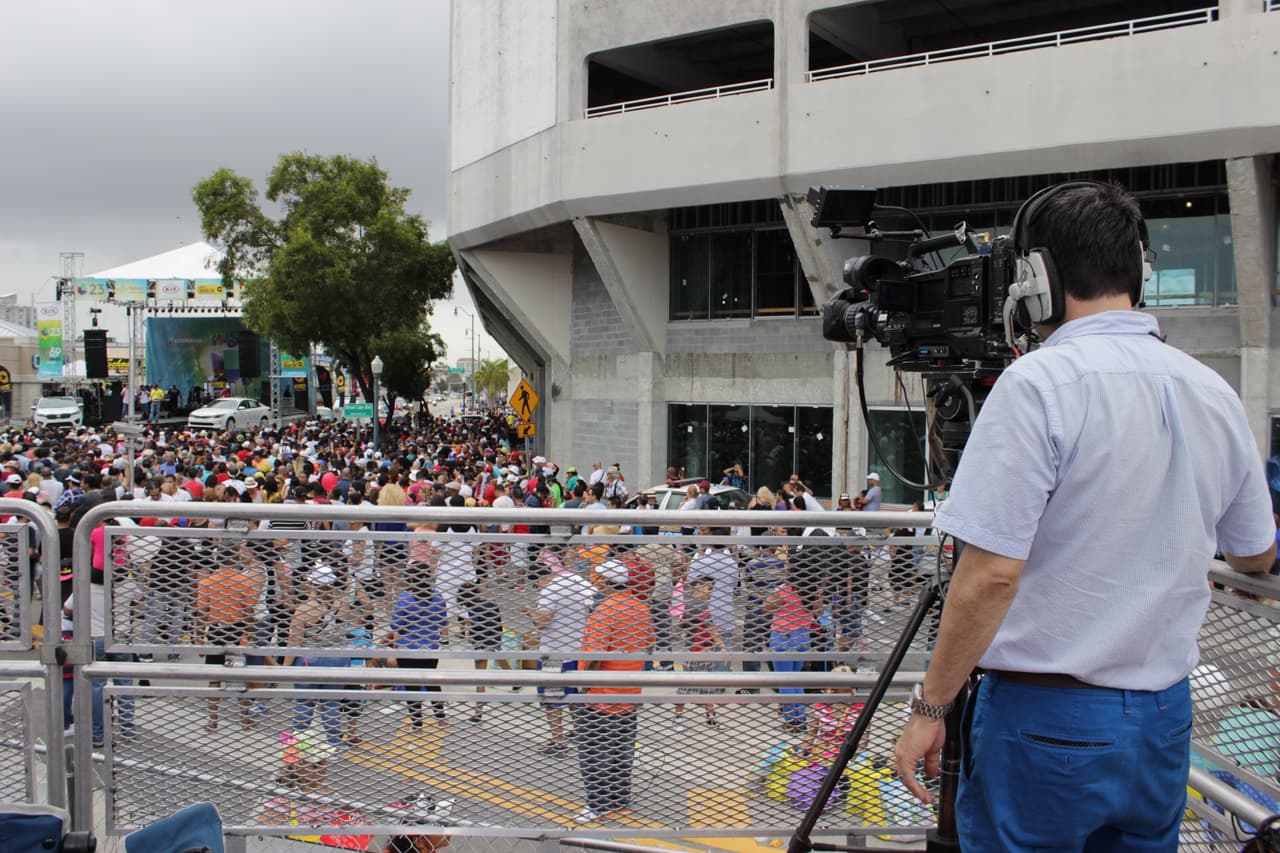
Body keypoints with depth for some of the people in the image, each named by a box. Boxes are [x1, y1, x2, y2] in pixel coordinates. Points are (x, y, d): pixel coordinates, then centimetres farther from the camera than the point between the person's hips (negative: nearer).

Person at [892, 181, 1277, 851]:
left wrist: (929, 707, -12)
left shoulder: (1039, 384, -18)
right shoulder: (1214, 394, 3)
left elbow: (992, 574, -22)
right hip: (1164, 720, 7)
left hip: (1049, 721, -6)